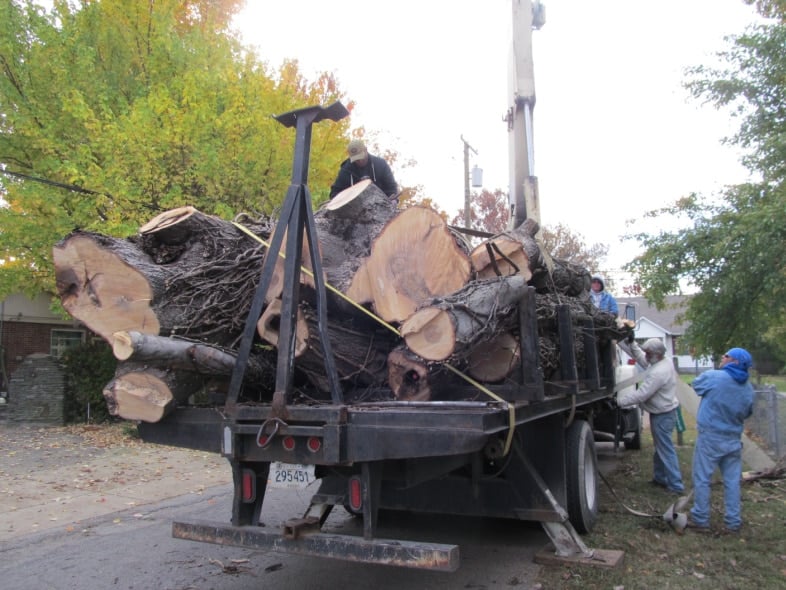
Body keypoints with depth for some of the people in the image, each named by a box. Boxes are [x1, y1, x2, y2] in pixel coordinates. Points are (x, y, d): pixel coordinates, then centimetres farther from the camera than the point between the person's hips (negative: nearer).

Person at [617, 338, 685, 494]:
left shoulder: (658, 373, -28)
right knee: (660, 446, 19)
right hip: (664, 412, 10)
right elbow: (638, 355, 9)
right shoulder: (664, 362, 2)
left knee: (665, 449, -2)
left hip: (662, 415, -10)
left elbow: (640, 395, -27)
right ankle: (659, 477, 31)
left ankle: (675, 485, 4)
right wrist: (629, 343, -4)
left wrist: (619, 401, -21)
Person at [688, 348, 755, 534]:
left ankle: (700, 519, 13)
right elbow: (747, 413, 14)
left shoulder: (712, 377, -15)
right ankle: (733, 522, 20)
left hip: (710, 438, -5)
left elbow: (696, 385, 4)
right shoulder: (748, 388, 2)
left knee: (702, 479, 5)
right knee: (732, 481, 12)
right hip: (733, 440, 5)